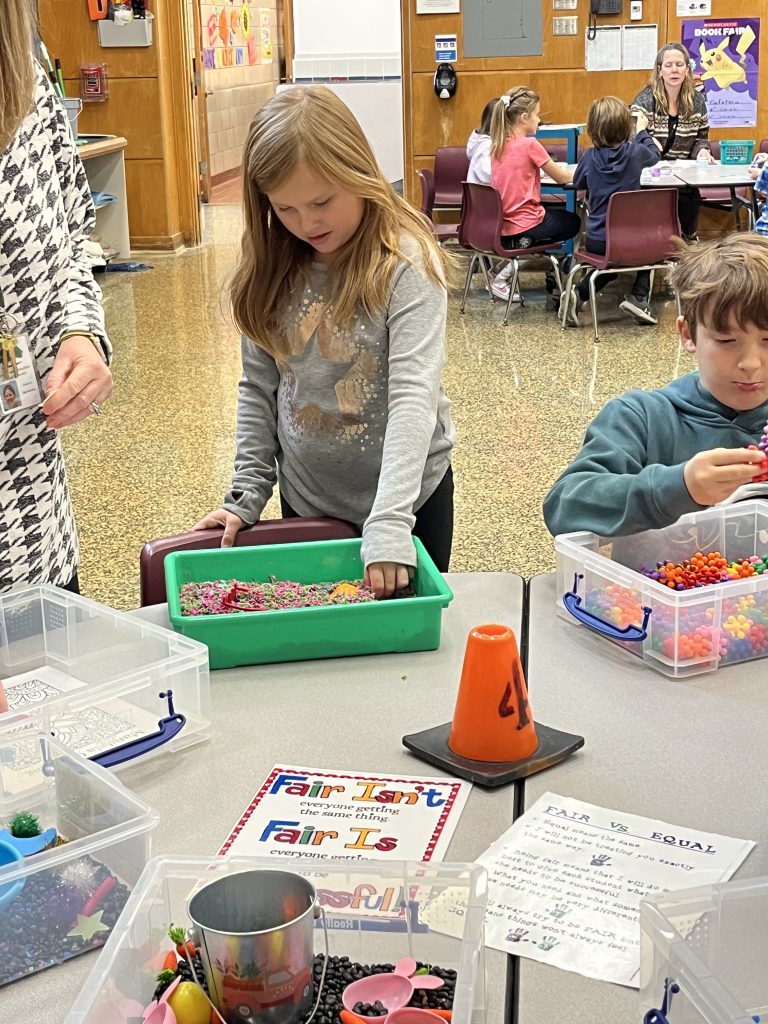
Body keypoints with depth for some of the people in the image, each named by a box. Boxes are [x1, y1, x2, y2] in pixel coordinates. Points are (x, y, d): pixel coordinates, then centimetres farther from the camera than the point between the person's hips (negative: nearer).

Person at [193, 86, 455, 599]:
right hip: (306, 501, 4)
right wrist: (246, 495, -1)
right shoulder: (271, 270, -3)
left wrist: (388, 526, -36)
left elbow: (414, 395, -28)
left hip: (408, 499, -4)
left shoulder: (407, 266, -19)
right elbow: (259, 389, 5)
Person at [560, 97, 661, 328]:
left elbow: (577, 182, 13)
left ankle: (578, 295, 5)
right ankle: (639, 296, 10)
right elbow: (654, 155, 17)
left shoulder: (590, 157, -8)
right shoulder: (635, 152, -8)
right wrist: (642, 131, 32)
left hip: (597, 241, 2)